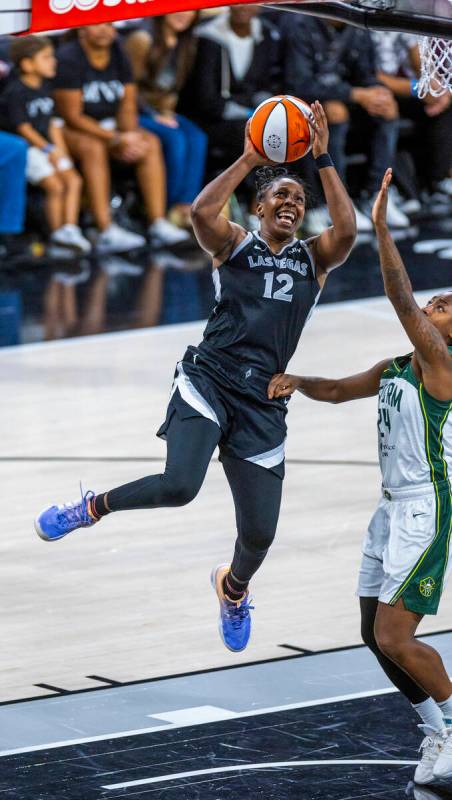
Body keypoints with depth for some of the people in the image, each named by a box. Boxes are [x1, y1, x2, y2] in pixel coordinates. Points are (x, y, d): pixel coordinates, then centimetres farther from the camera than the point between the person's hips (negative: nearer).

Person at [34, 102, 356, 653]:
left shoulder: (314, 259, 13)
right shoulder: (233, 245, 7)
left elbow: (347, 231, -9)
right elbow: (202, 211, -14)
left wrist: (323, 161, -10)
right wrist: (249, 160, -11)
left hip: (262, 401, 3)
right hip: (208, 379, -3)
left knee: (260, 532, 3)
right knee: (179, 485, -28)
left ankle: (233, 586, 41)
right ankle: (94, 507, 2)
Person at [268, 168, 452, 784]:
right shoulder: (393, 370, 14)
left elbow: (401, 300, -23)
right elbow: (336, 390, 27)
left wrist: (381, 227, -27)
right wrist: (294, 380, 7)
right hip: (393, 509, 10)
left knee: (395, 637, -14)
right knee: (376, 636, 11)